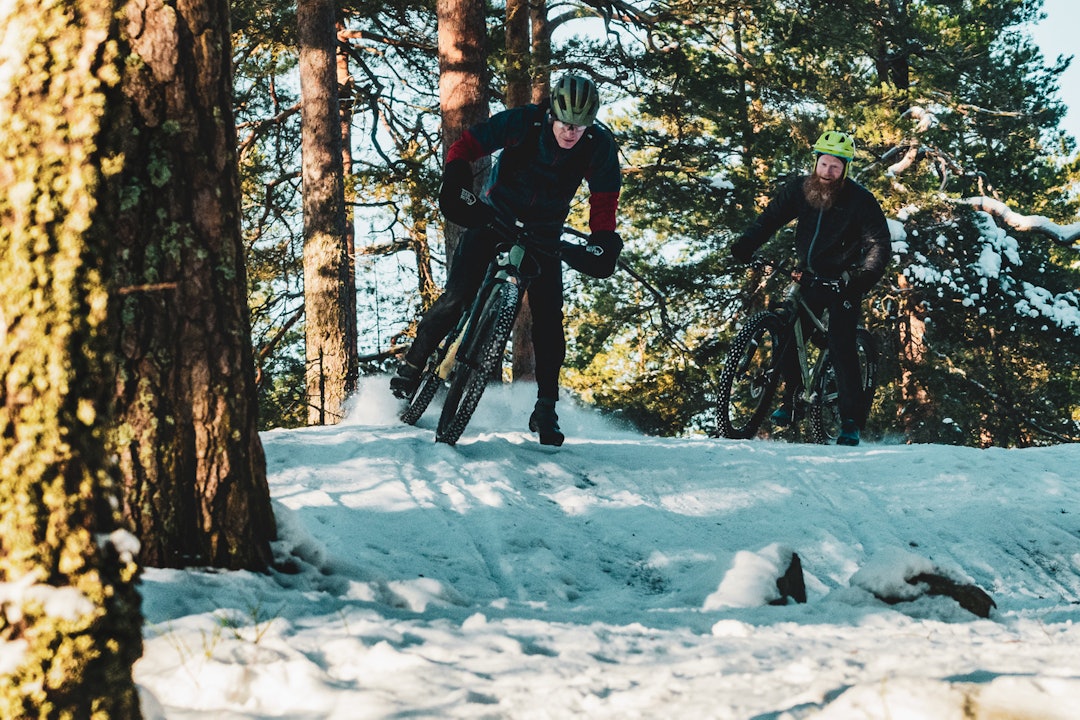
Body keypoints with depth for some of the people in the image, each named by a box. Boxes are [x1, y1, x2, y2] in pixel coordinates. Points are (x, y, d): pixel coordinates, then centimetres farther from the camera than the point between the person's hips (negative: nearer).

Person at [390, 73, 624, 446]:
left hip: (544, 232, 1)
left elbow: (604, 198, -13)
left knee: (548, 315, -10)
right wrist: (455, 187, -34)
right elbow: (465, 146, -17)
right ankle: (412, 365, 8)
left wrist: (603, 241, -30)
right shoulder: (522, 122, -23)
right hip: (495, 216, -1)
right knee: (458, 296, -13)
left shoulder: (599, 145, -19)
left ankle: (546, 409, -2)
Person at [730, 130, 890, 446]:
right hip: (806, 276, 4)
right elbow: (770, 217, 0)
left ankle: (851, 422, -8)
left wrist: (863, 279, -34)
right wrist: (745, 245, -16)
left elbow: (878, 244, -18)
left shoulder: (860, 200, -14)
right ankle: (791, 401, 15)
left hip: (842, 281, -4)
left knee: (841, 346, -15)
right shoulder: (800, 189, -3)